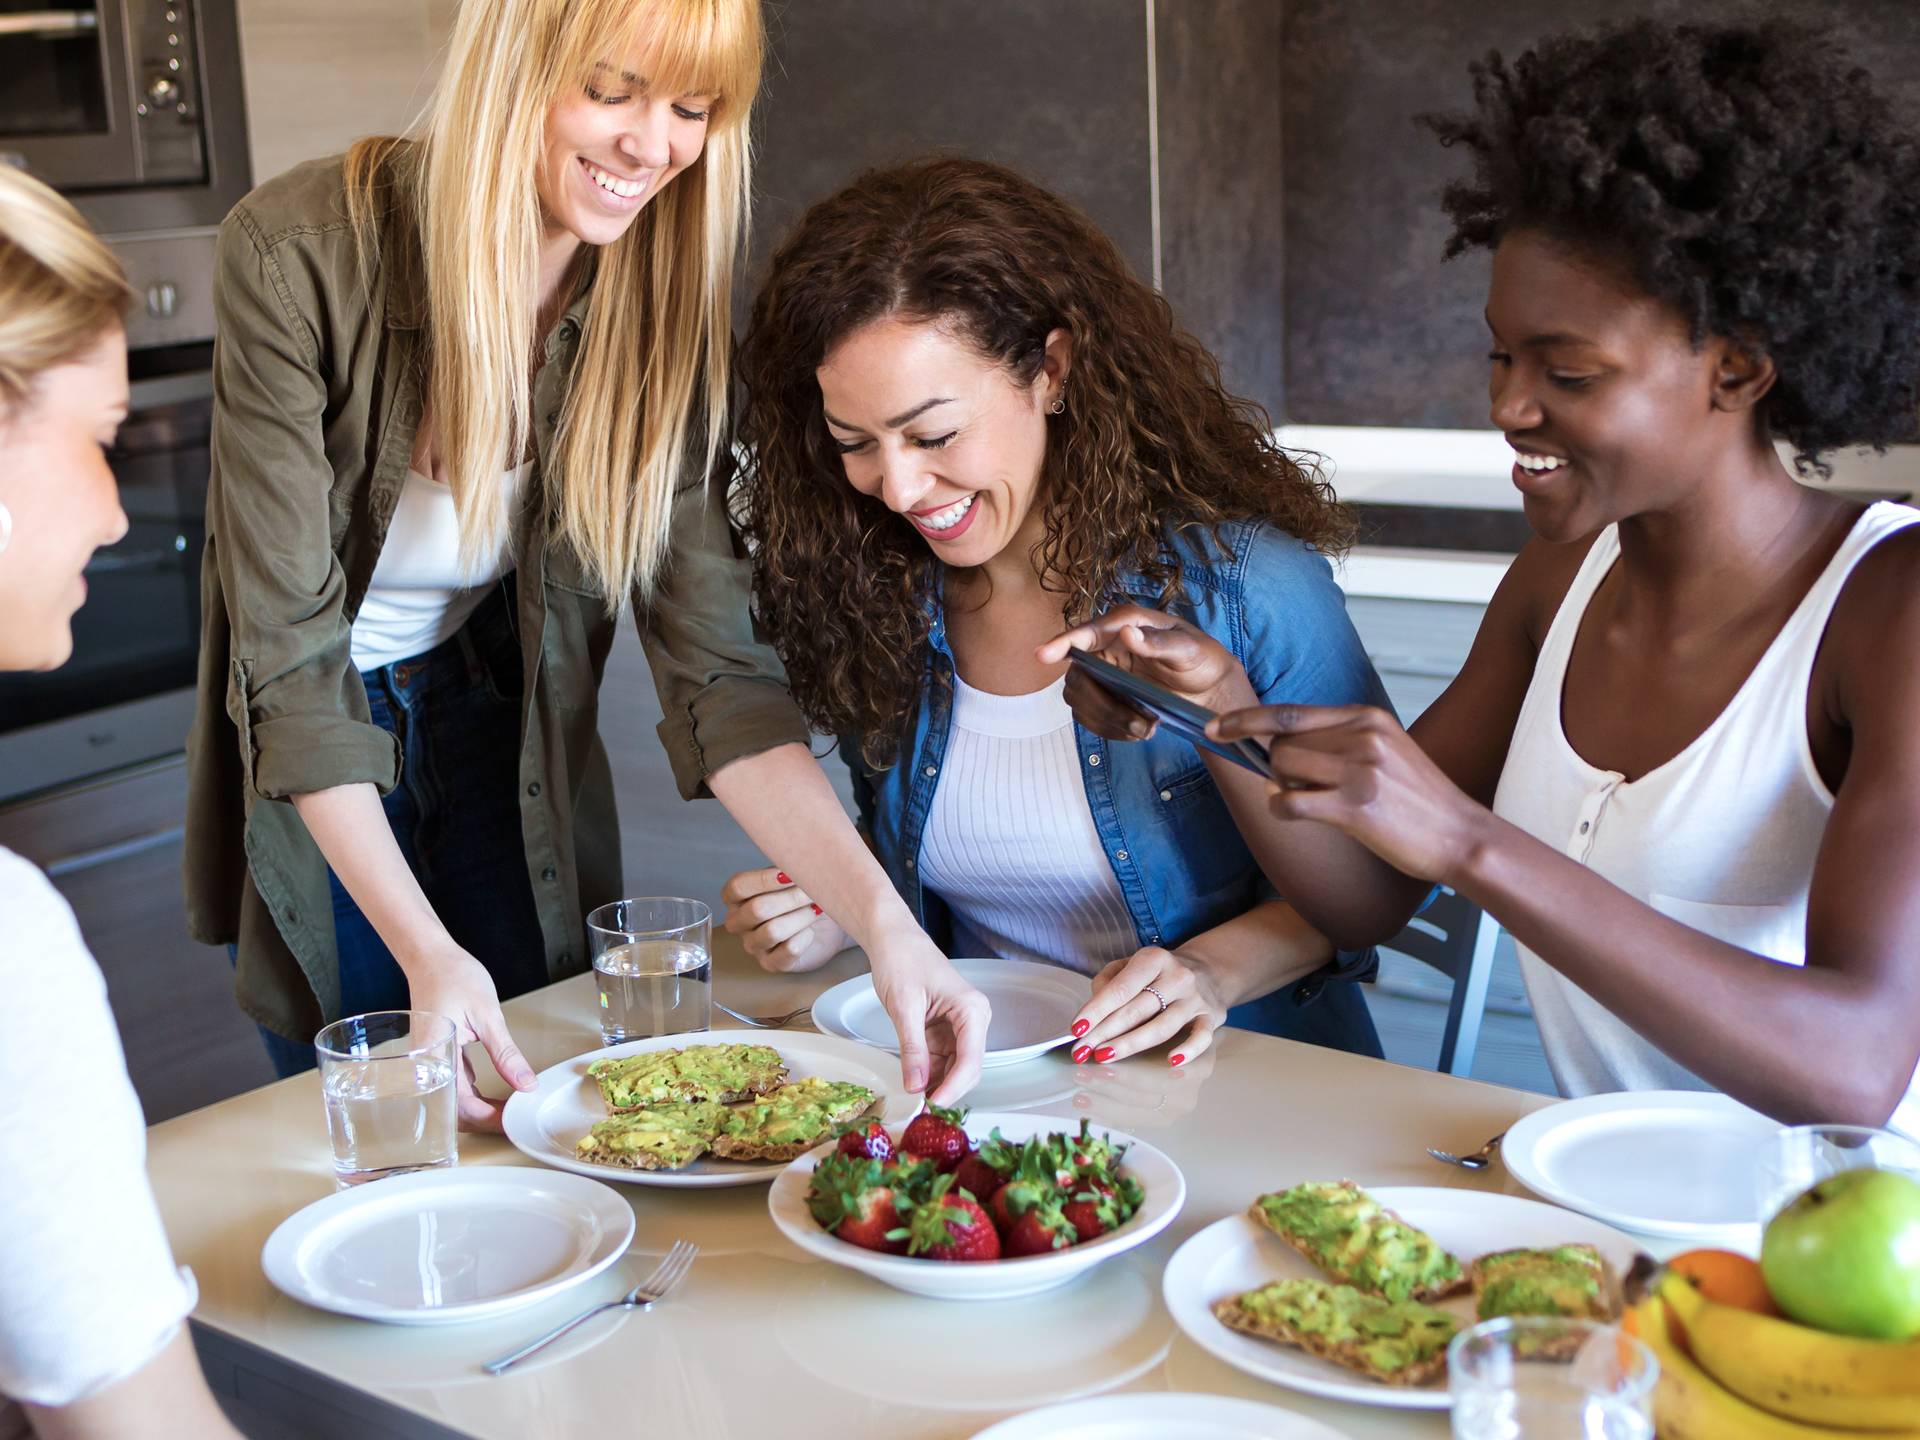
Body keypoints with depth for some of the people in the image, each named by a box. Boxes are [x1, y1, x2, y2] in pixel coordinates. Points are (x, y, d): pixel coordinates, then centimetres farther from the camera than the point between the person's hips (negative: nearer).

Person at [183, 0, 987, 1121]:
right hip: (313, 772, -3)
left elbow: (717, 665, -20)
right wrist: (424, 948, -35)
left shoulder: (664, 303, -16)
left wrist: (883, 919, -33)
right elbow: (291, 651, -26)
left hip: (502, 721, 3)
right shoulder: (298, 255, -27)